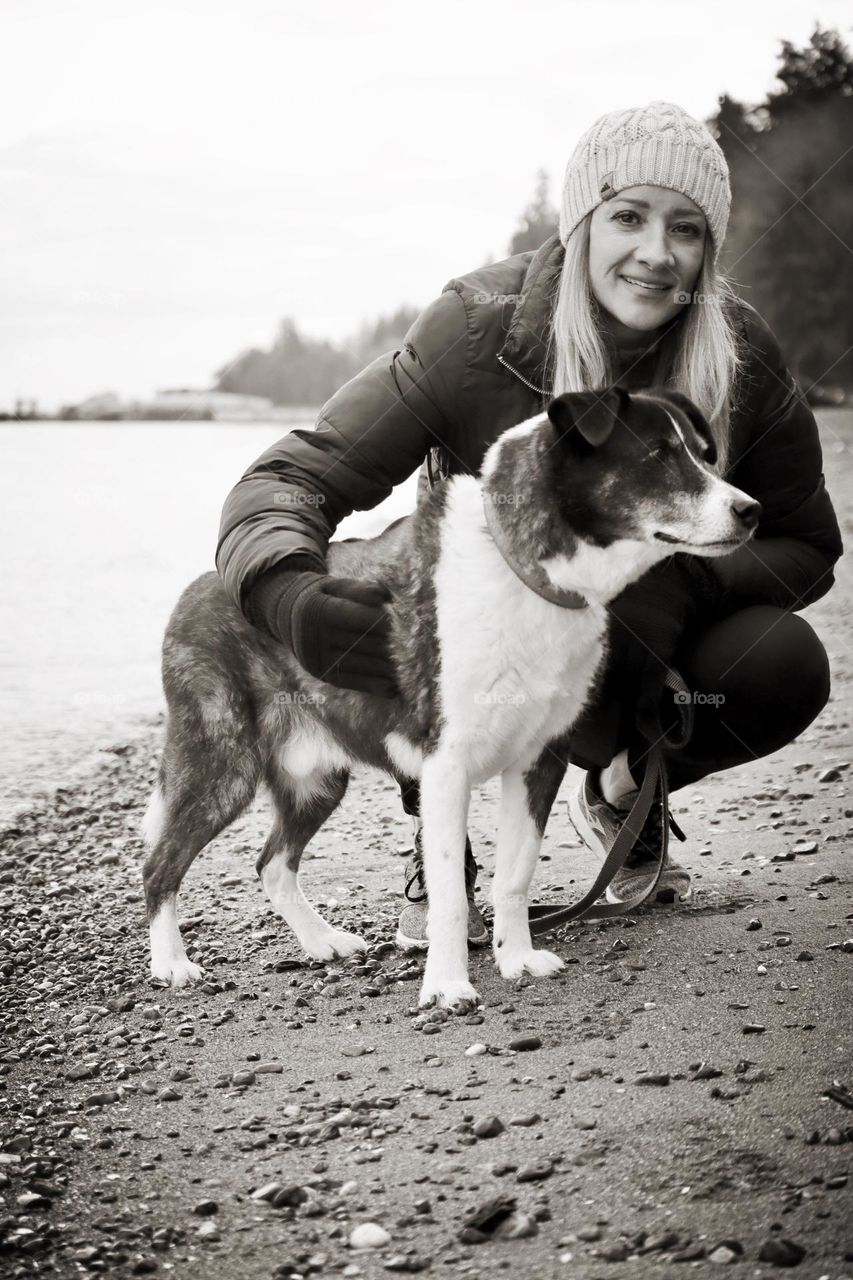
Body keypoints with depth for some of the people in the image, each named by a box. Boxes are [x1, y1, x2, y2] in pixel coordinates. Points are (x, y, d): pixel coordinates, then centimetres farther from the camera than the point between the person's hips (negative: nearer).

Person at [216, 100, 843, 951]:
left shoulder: (743, 357, -17)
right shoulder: (478, 330, -25)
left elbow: (807, 546, -6)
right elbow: (288, 480, -27)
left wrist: (684, 583, -29)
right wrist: (292, 596, -51)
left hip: (645, 634, 2)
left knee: (786, 665, -26)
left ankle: (620, 797, 8)